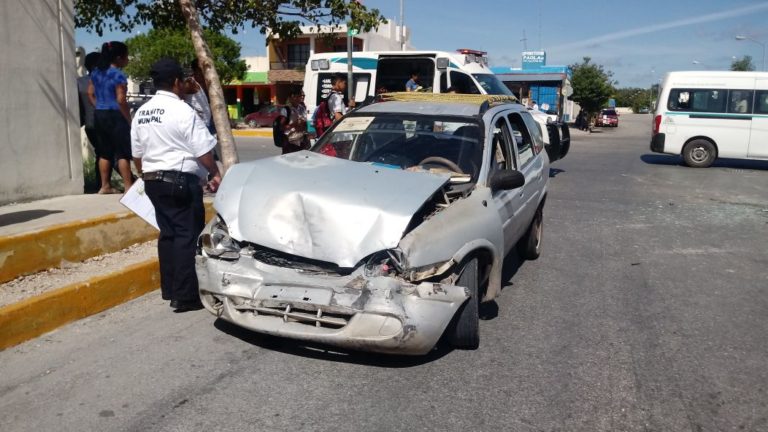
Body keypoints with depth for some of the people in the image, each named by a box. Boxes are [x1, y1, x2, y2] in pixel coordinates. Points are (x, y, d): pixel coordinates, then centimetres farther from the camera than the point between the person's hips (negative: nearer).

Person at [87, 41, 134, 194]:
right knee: (123, 153, -4)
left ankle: (105, 186, 18)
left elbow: (90, 93, 15)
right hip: (115, 116, -8)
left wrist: (99, 107, 17)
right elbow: (121, 100, -18)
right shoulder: (118, 75, -14)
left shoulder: (96, 72, 11)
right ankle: (128, 187, -3)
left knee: (104, 152, 13)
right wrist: (129, 120, -11)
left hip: (99, 115, 8)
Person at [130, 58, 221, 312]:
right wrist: (215, 174, 2)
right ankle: (185, 296, -4)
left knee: (167, 234, 15)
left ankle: (169, 290, 21)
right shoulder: (182, 111, -12)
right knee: (187, 236, -4)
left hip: (153, 181, 8)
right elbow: (203, 151, -13)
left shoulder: (141, 113, 11)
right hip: (181, 181, -8)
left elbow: (137, 154, 16)